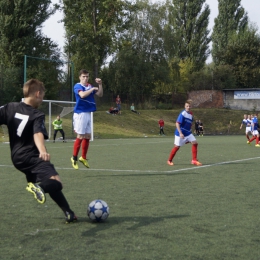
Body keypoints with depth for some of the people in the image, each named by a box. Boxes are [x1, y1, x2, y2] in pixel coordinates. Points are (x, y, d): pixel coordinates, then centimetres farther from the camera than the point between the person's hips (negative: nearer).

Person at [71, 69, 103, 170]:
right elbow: (82, 94, -27)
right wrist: (92, 89, -17)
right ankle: (74, 158, 5)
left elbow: (100, 94, 13)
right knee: (80, 136, -6)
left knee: (87, 136, 9)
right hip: (80, 113, -7)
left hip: (88, 113, 7)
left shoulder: (90, 86, 13)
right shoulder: (77, 86, -8)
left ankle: (83, 157, 21)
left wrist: (100, 84, 0)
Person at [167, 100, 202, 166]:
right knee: (177, 146, 0)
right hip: (180, 133, -6)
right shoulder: (182, 114, -17)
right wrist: (180, 133, -28)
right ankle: (169, 160, 17)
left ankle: (194, 160, -1)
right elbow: (177, 123, -22)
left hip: (188, 133, 6)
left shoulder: (191, 114, 6)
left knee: (195, 143, -7)